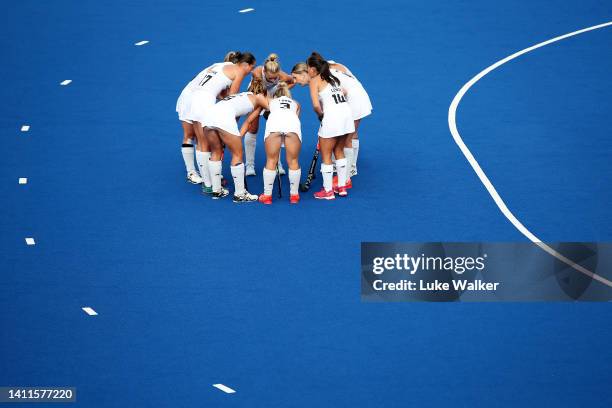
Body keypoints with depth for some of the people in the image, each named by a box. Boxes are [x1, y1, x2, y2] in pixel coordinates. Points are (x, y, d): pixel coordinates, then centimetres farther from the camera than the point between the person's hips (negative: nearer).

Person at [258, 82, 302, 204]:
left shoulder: (271, 101, 39)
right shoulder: (295, 103, 40)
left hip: (273, 121, 0)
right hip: (293, 122, 0)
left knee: (271, 161, 7)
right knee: (293, 161, 10)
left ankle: (267, 195, 9)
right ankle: (294, 195, 15)